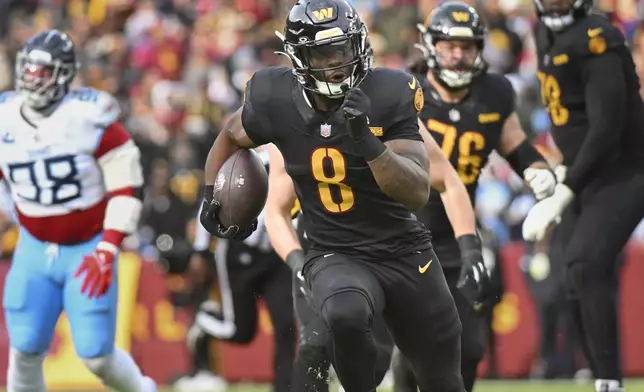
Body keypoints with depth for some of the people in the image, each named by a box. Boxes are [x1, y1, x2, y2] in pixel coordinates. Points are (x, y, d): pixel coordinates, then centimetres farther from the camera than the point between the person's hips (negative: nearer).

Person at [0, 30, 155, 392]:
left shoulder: (90, 118, -17)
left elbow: (127, 189, -13)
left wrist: (106, 253, -20)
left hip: (88, 249, -4)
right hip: (35, 250, 4)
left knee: (96, 355, -5)